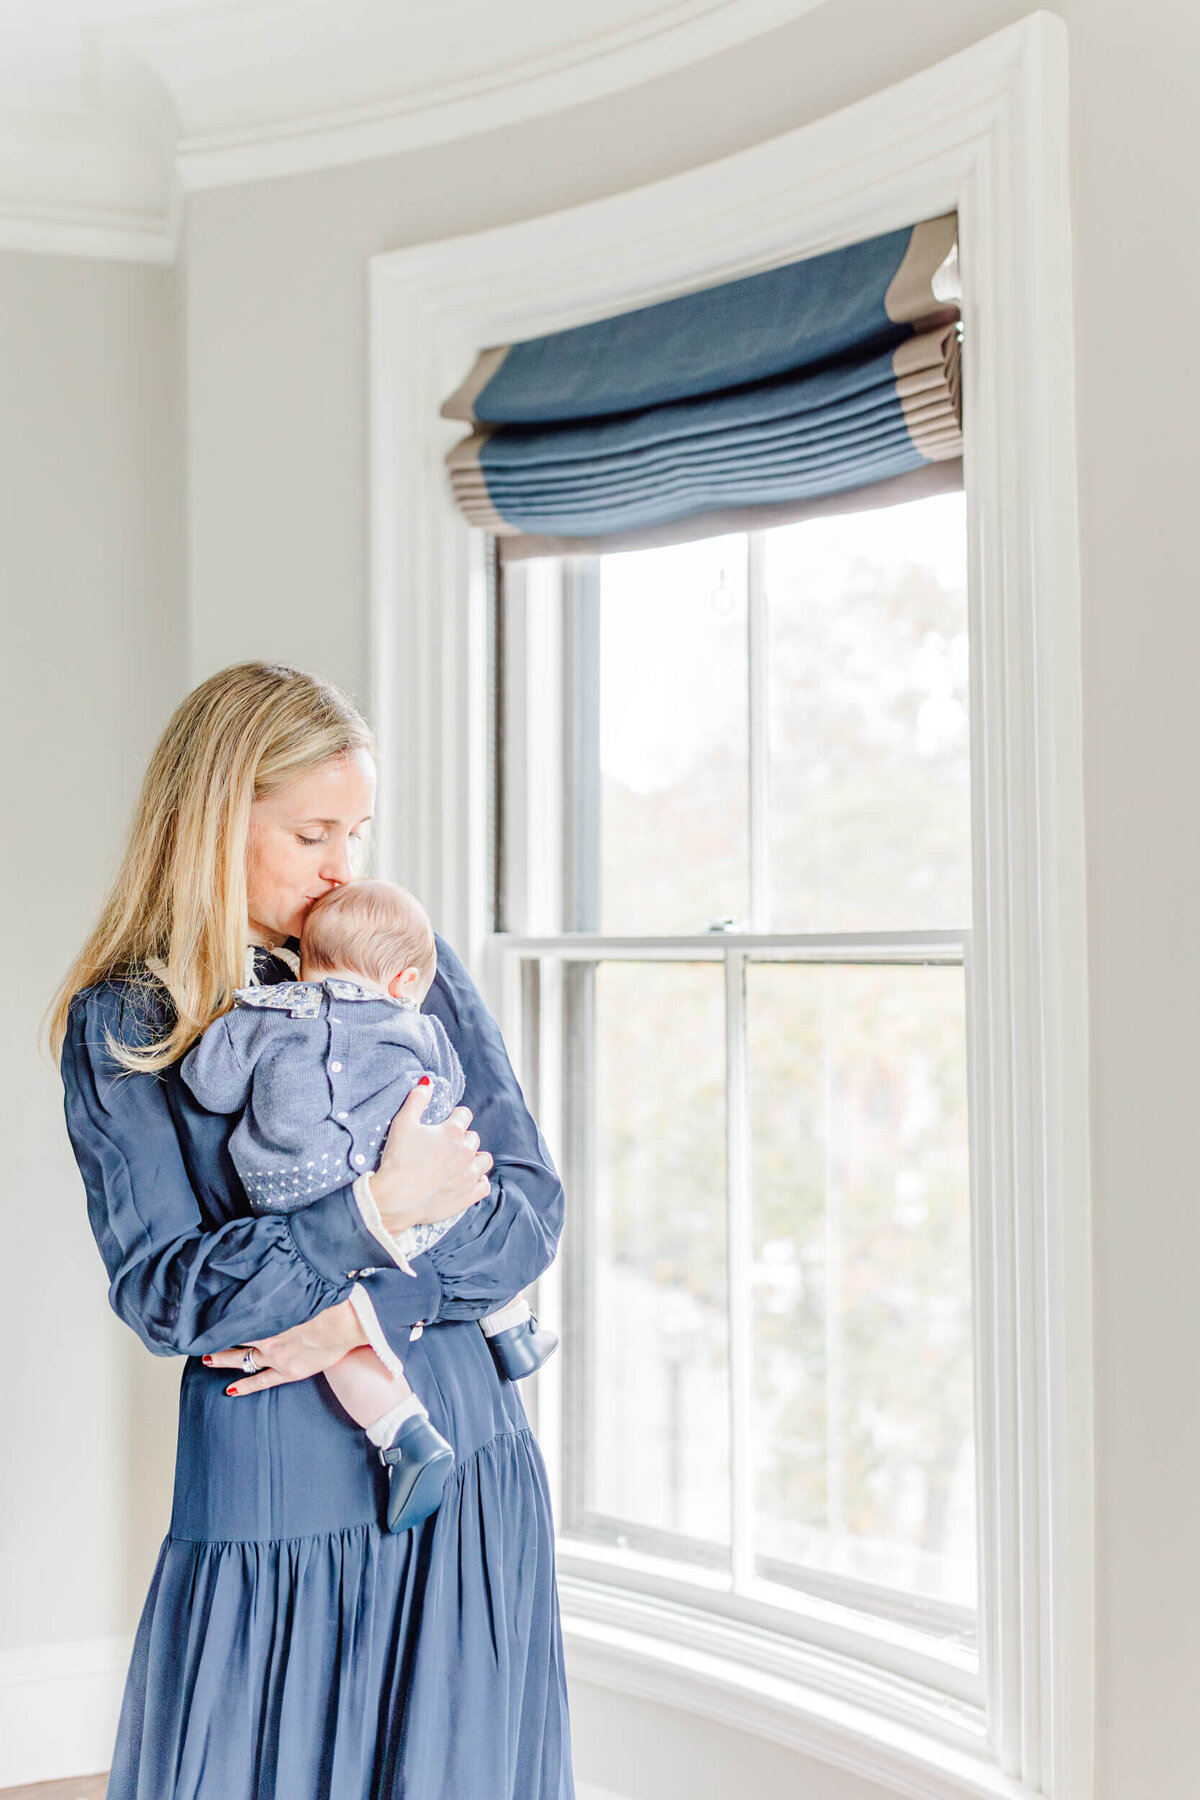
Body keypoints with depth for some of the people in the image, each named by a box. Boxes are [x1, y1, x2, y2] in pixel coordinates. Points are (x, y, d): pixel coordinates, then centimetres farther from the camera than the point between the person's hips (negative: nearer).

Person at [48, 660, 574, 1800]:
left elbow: (530, 1208, 1)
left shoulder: (412, 966, 5)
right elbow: (161, 1291, -11)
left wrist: (372, 1312, -13)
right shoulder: (122, 1024, -2)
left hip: (466, 1462, 3)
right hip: (267, 1498, -2)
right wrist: (379, 1212, -19)